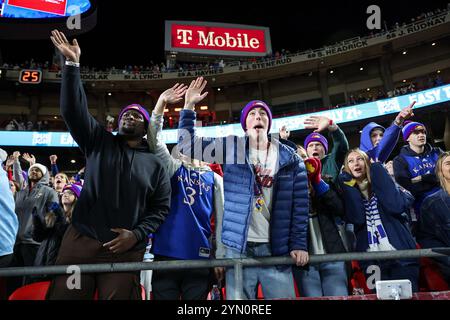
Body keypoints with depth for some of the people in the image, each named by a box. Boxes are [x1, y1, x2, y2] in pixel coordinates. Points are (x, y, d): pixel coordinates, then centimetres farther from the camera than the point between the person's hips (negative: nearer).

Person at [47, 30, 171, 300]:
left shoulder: (155, 164, 9)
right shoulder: (100, 143, 11)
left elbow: (161, 208, 7)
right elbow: (74, 110, -1)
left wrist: (137, 235, -8)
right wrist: (73, 64, -8)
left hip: (126, 250, -1)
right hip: (80, 241, 1)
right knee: (63, 296, 0)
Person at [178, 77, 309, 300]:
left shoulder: (290, 159, 5)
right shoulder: (232, 148, 3)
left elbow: (299, 204, 4)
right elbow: (187, 145, 2)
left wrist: (299, 244, -1)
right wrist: (189, 105, -4)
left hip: (277, 250, 1)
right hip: (238, 249, 0)